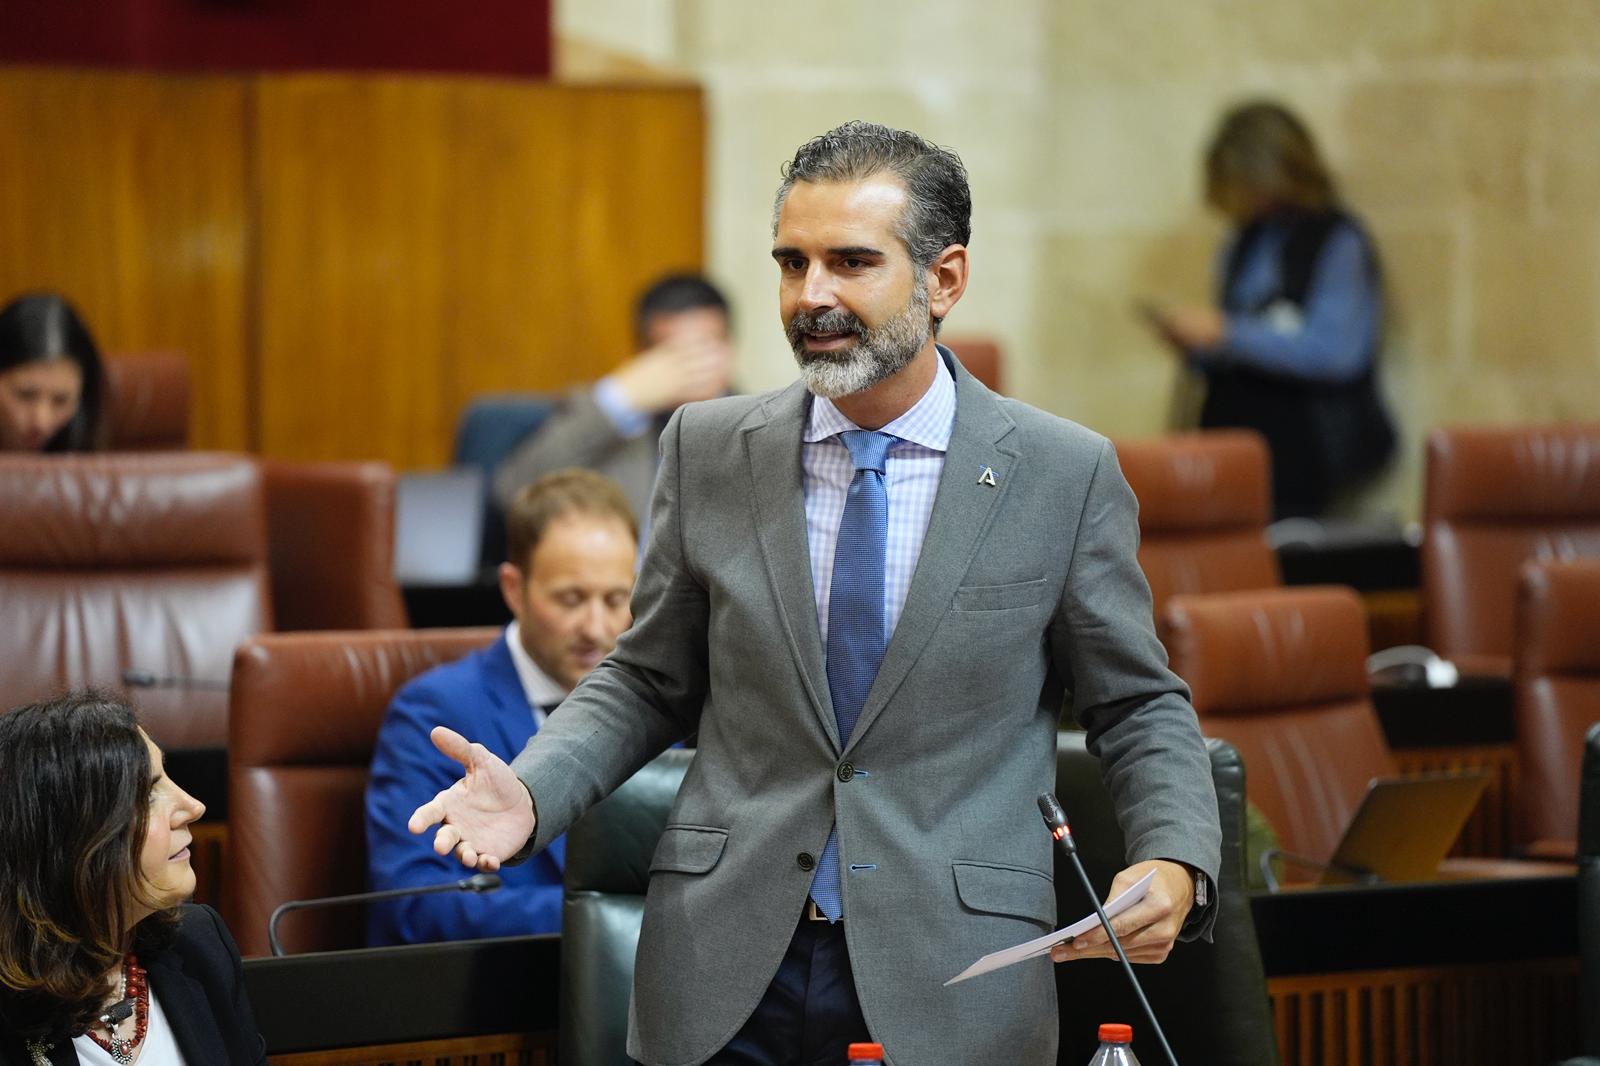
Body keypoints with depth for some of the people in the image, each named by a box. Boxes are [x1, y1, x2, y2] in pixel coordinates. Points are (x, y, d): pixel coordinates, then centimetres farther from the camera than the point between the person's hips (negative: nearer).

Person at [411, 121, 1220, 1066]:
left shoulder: (1066, 476, -2)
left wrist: (1175, 866, -14)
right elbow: (648, 683, 11)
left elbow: (1139, 707, 4)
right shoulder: (709, 450, 4)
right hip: (726, 981, 2)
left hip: (951, 989, -2)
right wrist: (530, 792, -6)